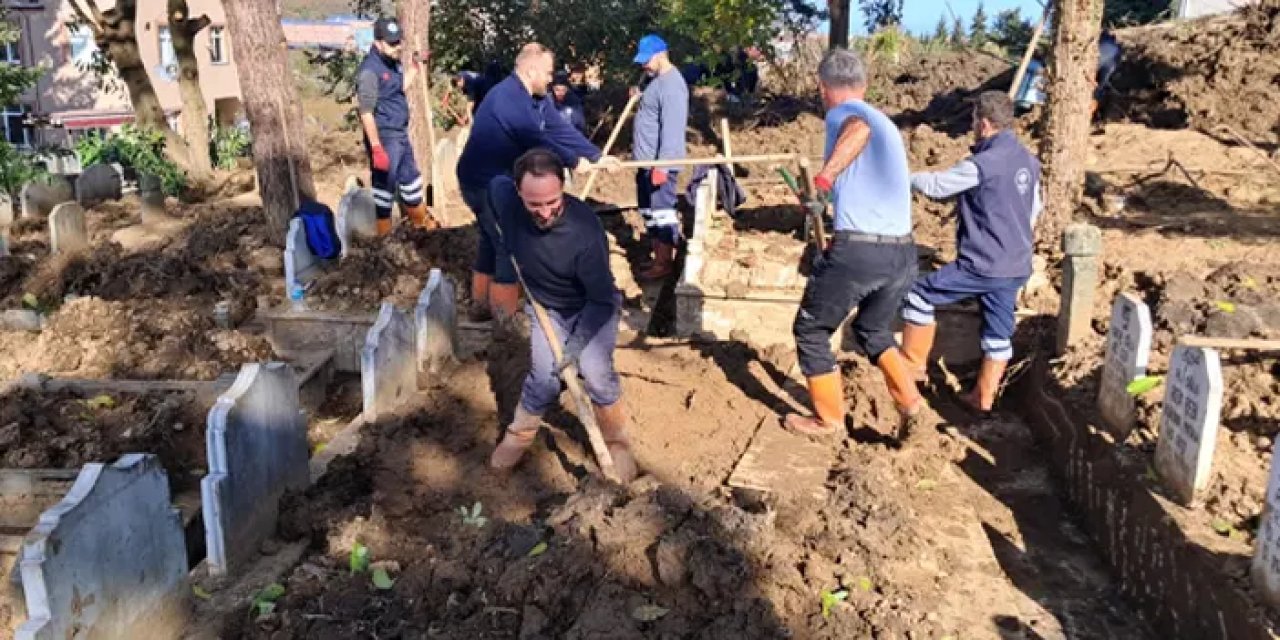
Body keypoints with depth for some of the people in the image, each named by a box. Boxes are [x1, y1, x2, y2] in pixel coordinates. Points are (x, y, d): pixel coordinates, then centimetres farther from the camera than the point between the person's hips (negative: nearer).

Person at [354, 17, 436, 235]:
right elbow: (366, 112, -22)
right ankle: (383, 233, 11)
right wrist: (376, 147, -25)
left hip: (401, 134, 9)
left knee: (410, 177, 21)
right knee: (384, 183, 0)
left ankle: (422, 221, 37)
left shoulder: (393, 62, 8)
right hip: (384, 137, -9)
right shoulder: (370, 70, -19)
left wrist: (415, 68, 19)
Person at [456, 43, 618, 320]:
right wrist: (574, 161, -16)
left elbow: (560, 129, 4)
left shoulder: (537, 98, 6)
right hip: (484, 183, -10)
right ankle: (505, 319, 4)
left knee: (493, 242, 20)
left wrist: (597, 156, -1)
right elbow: (537, 140, -27)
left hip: (499, 181, 10)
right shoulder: (508, 98, -25)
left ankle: (482, 304, 34)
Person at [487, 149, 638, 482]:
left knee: (595, 371, -22)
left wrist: (575, 344, -31)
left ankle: (616, 442, 3)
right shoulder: (505, 197, -24)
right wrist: (504, 239, 7)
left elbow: (602, 300, -27)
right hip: (547, 307, 3)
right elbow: (495, 182, 5)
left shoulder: (585, 232, -36)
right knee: (545, 377, -12)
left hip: (593, 306, -3)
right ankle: (519, 434, 17)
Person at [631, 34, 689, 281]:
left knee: (661, 211, -4)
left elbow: (672, 128, -24)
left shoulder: (671, 84, -17)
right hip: (646, 161, 10)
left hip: (660, 163, -10)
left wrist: (662, 165, -27)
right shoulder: (656, 80, 15)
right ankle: (657, 255, 25)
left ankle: (664, 263, 3)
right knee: (649, 211, 16)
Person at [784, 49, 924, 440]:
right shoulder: (887, 126, 22)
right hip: (903, 253, 8)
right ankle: (911, 404, 17)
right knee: (874, 331, 29)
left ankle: (828, 420, 22)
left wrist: (826, 174, -31)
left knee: (811, 331, 13)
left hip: (857, 251, -8)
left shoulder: (841, 113, -2)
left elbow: (858, 129, -27)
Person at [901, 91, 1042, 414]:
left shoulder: (982, 164, -19)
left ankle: (913, 363, 16)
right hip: (1016, 266, 8)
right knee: (999, 332, 13)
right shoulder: (1028, 160, 8)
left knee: (919, 295, 6)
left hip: (983, 265, -8)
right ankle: (984, 399, 22)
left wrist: (907, 176, 10)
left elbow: (937, 186, -9)